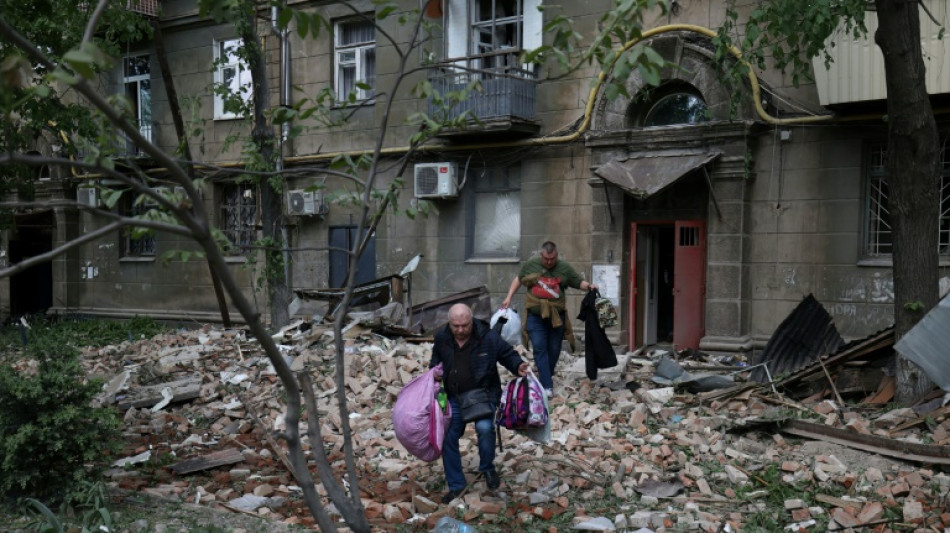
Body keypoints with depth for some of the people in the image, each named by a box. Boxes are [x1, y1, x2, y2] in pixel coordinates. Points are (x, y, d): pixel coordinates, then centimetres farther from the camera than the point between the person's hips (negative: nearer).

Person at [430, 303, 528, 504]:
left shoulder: (488, 337, -17)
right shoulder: (441, 338, -5)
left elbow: (508, 354, -3)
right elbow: (436, 360, 16)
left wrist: (518, 366, -23)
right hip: (454, 397, 4)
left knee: (484, 428, -27)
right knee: (448, 438, 1)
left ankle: (488, 468, 3)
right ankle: (456, 485, 18)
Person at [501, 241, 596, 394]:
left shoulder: (565, 268, 0)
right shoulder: (530, 265, 0)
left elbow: (579, 282, 4)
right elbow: (518, 279, 14)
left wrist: (589, 286, -17)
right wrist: (509, 297, 9)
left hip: (556, 315, 1)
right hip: (535, 315, -1)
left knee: (554, 350, 8)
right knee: (539, 348, -10)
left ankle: (545, 378, 29)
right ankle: (547, 386, -12)